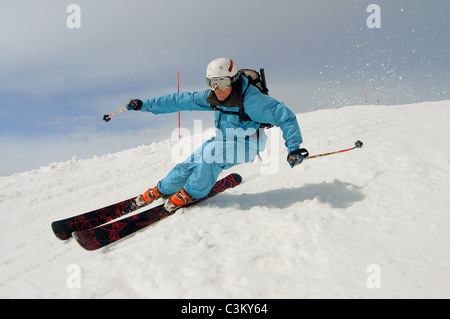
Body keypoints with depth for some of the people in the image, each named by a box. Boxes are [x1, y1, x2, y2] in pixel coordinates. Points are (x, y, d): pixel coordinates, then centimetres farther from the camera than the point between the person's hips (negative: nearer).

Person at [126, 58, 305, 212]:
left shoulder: (251, 100, -29)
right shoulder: (212, 97, -11)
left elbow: (285, 117, -25)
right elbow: (182, 101, -4)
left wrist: (294, 148, -31)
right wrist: (146, 105, -4)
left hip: (246, 145, -6)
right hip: (223, 141, 6)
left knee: (212, 151, -31)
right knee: (192, 163, -5)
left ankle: (193, 193, -8)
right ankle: (162, 190, 21)